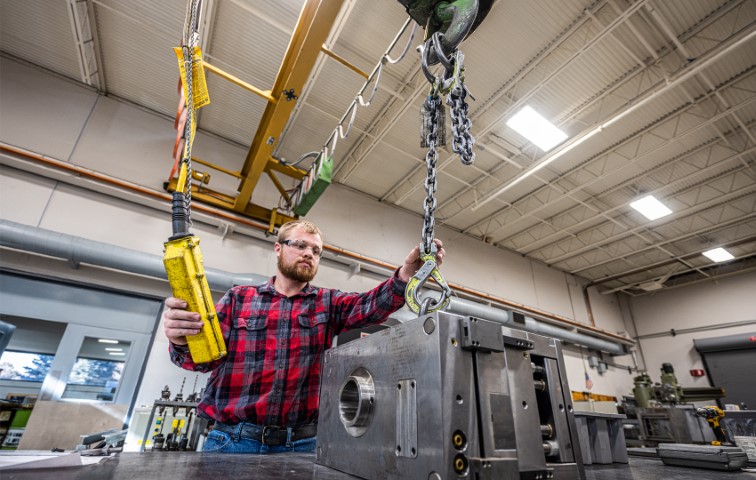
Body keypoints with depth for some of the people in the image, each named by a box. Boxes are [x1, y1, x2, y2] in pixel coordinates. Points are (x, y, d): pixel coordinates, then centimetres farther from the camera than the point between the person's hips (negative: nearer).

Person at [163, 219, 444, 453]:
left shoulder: (328, 304, 4)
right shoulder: (238, 298, 5)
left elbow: (371, 305, -12)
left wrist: (407, 272, -32)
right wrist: (183, 341, -25)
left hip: (302, 443, 1)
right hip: (233, 440, 0)